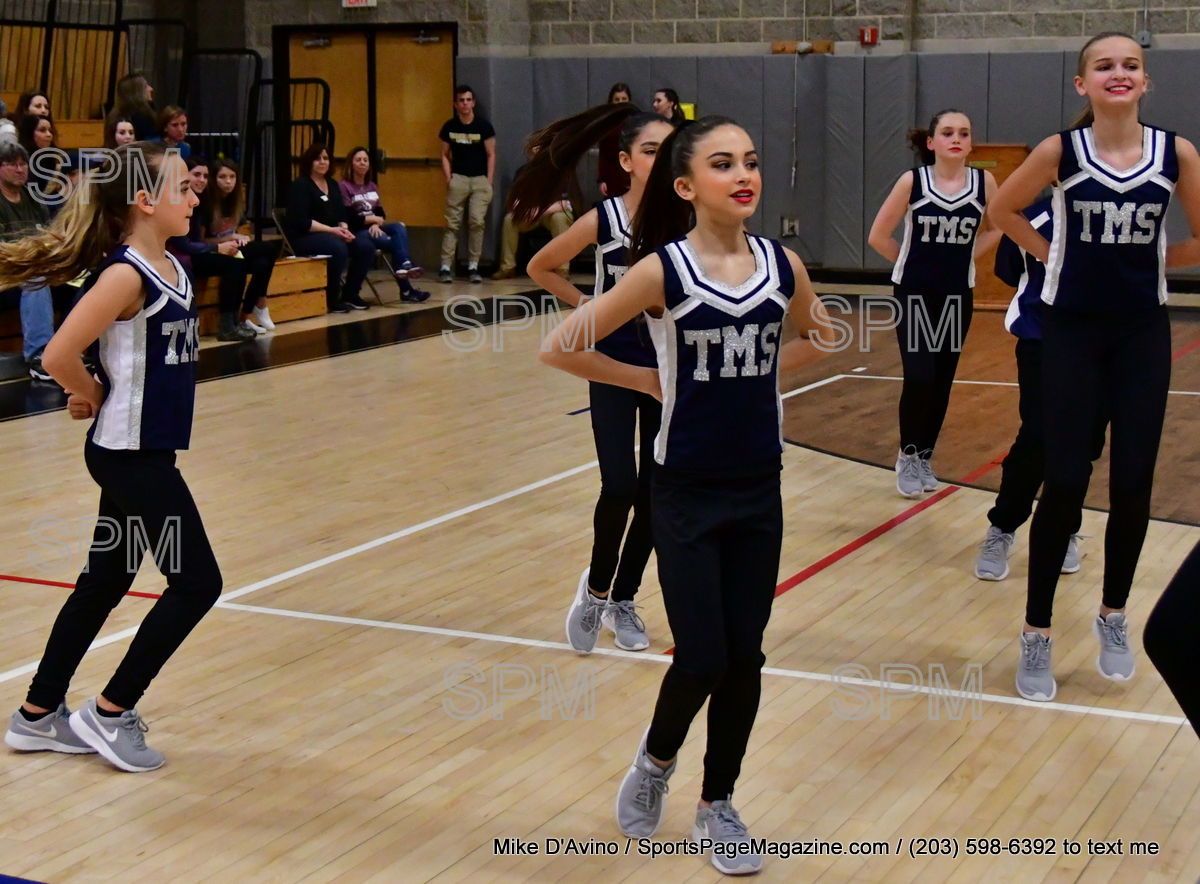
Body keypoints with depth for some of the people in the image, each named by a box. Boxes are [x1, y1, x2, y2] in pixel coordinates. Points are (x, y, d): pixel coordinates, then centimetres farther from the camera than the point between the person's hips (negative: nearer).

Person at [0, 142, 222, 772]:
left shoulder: (169, 266, 7)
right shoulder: (126, 275, -19)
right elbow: (58, 356, -24)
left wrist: (101, 396, 3)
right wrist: (97, 397, -5)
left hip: (146, 451, 9)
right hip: (130, 454, -9)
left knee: (105, 581, 16)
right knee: (196, 583, -4)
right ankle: (109, 713, 7)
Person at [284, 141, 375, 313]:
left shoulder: (332, 185, 17)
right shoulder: (300, 185, -8)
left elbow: (342, 214, 15)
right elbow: (301, 222, -17)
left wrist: (344, 229, -9)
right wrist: (332, 230, -22)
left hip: (331, 234, 8)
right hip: (304, 237, -8)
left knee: (366, 247, -14)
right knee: (339, 249, -35)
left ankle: (350, 294, 0)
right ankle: (331, 299, -20)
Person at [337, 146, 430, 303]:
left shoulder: (372, 186, 19)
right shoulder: (343, 186, -5)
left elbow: (380, 212, 12)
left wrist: (376, 224, -11)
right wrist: (373, 219, -5)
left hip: (374, 229, 7)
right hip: (356, 232, -7)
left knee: (399, 228, -25)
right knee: (394, 242, -28)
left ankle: (404, 265, -42)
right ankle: (406, 289, -34)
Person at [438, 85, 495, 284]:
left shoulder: (483, 126, -1)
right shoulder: (449, 127, 5)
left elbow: (491, 155, 1)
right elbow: (445, 155, 11)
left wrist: (489, 183, -5)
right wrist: (448, 177, -2)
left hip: (480, 179, -1)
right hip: (458, 178, 1)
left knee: (477, 222, -8)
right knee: (452, 223, -4)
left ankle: (473, 267, -1)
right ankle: (446, 267, -5)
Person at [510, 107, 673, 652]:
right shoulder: (603, 221, -13)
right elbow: (540, 268, 2)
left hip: (670, 367, 2)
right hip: (613, 366, -2)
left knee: (655, 490, 7)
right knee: (619, 488, -12)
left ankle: (623, 599, 25)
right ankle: (596, 586, 15)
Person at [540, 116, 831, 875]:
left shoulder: (783, 266, -2)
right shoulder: (663, 271, -14)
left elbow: (817, 337, 19)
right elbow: (560, 348, -12)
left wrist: (758, 374, 4)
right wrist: (653, 382, -7)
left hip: (759, 490, 4)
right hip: (687, 493, -4)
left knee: (744, 657, 9)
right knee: (702, 659, -4)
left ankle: (719, 803, 28)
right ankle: (656, 760, 28)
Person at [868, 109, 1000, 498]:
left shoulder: (984, 182, -5)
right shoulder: (913, 181, -11)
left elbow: (999, 227, 12)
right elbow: (878, 236, -4)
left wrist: (964, 256, 4)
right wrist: (912, 261, 2)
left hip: (957, 295, 3)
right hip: (913, 293, -2)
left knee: (942, 381, 8)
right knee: (918, 378, -10)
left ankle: (924, 458, 24)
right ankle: (907, 457, 9)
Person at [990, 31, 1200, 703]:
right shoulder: (1061, 151, -8)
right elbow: (1004, 209, 7)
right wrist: (1053, 254, 1)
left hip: (1143, 332, 2)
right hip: (1072, 329, -2)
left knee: (1134, 483, 6)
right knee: (1065, 480, -3)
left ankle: (1114, 617, 26)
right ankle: (1037, 634, 9)